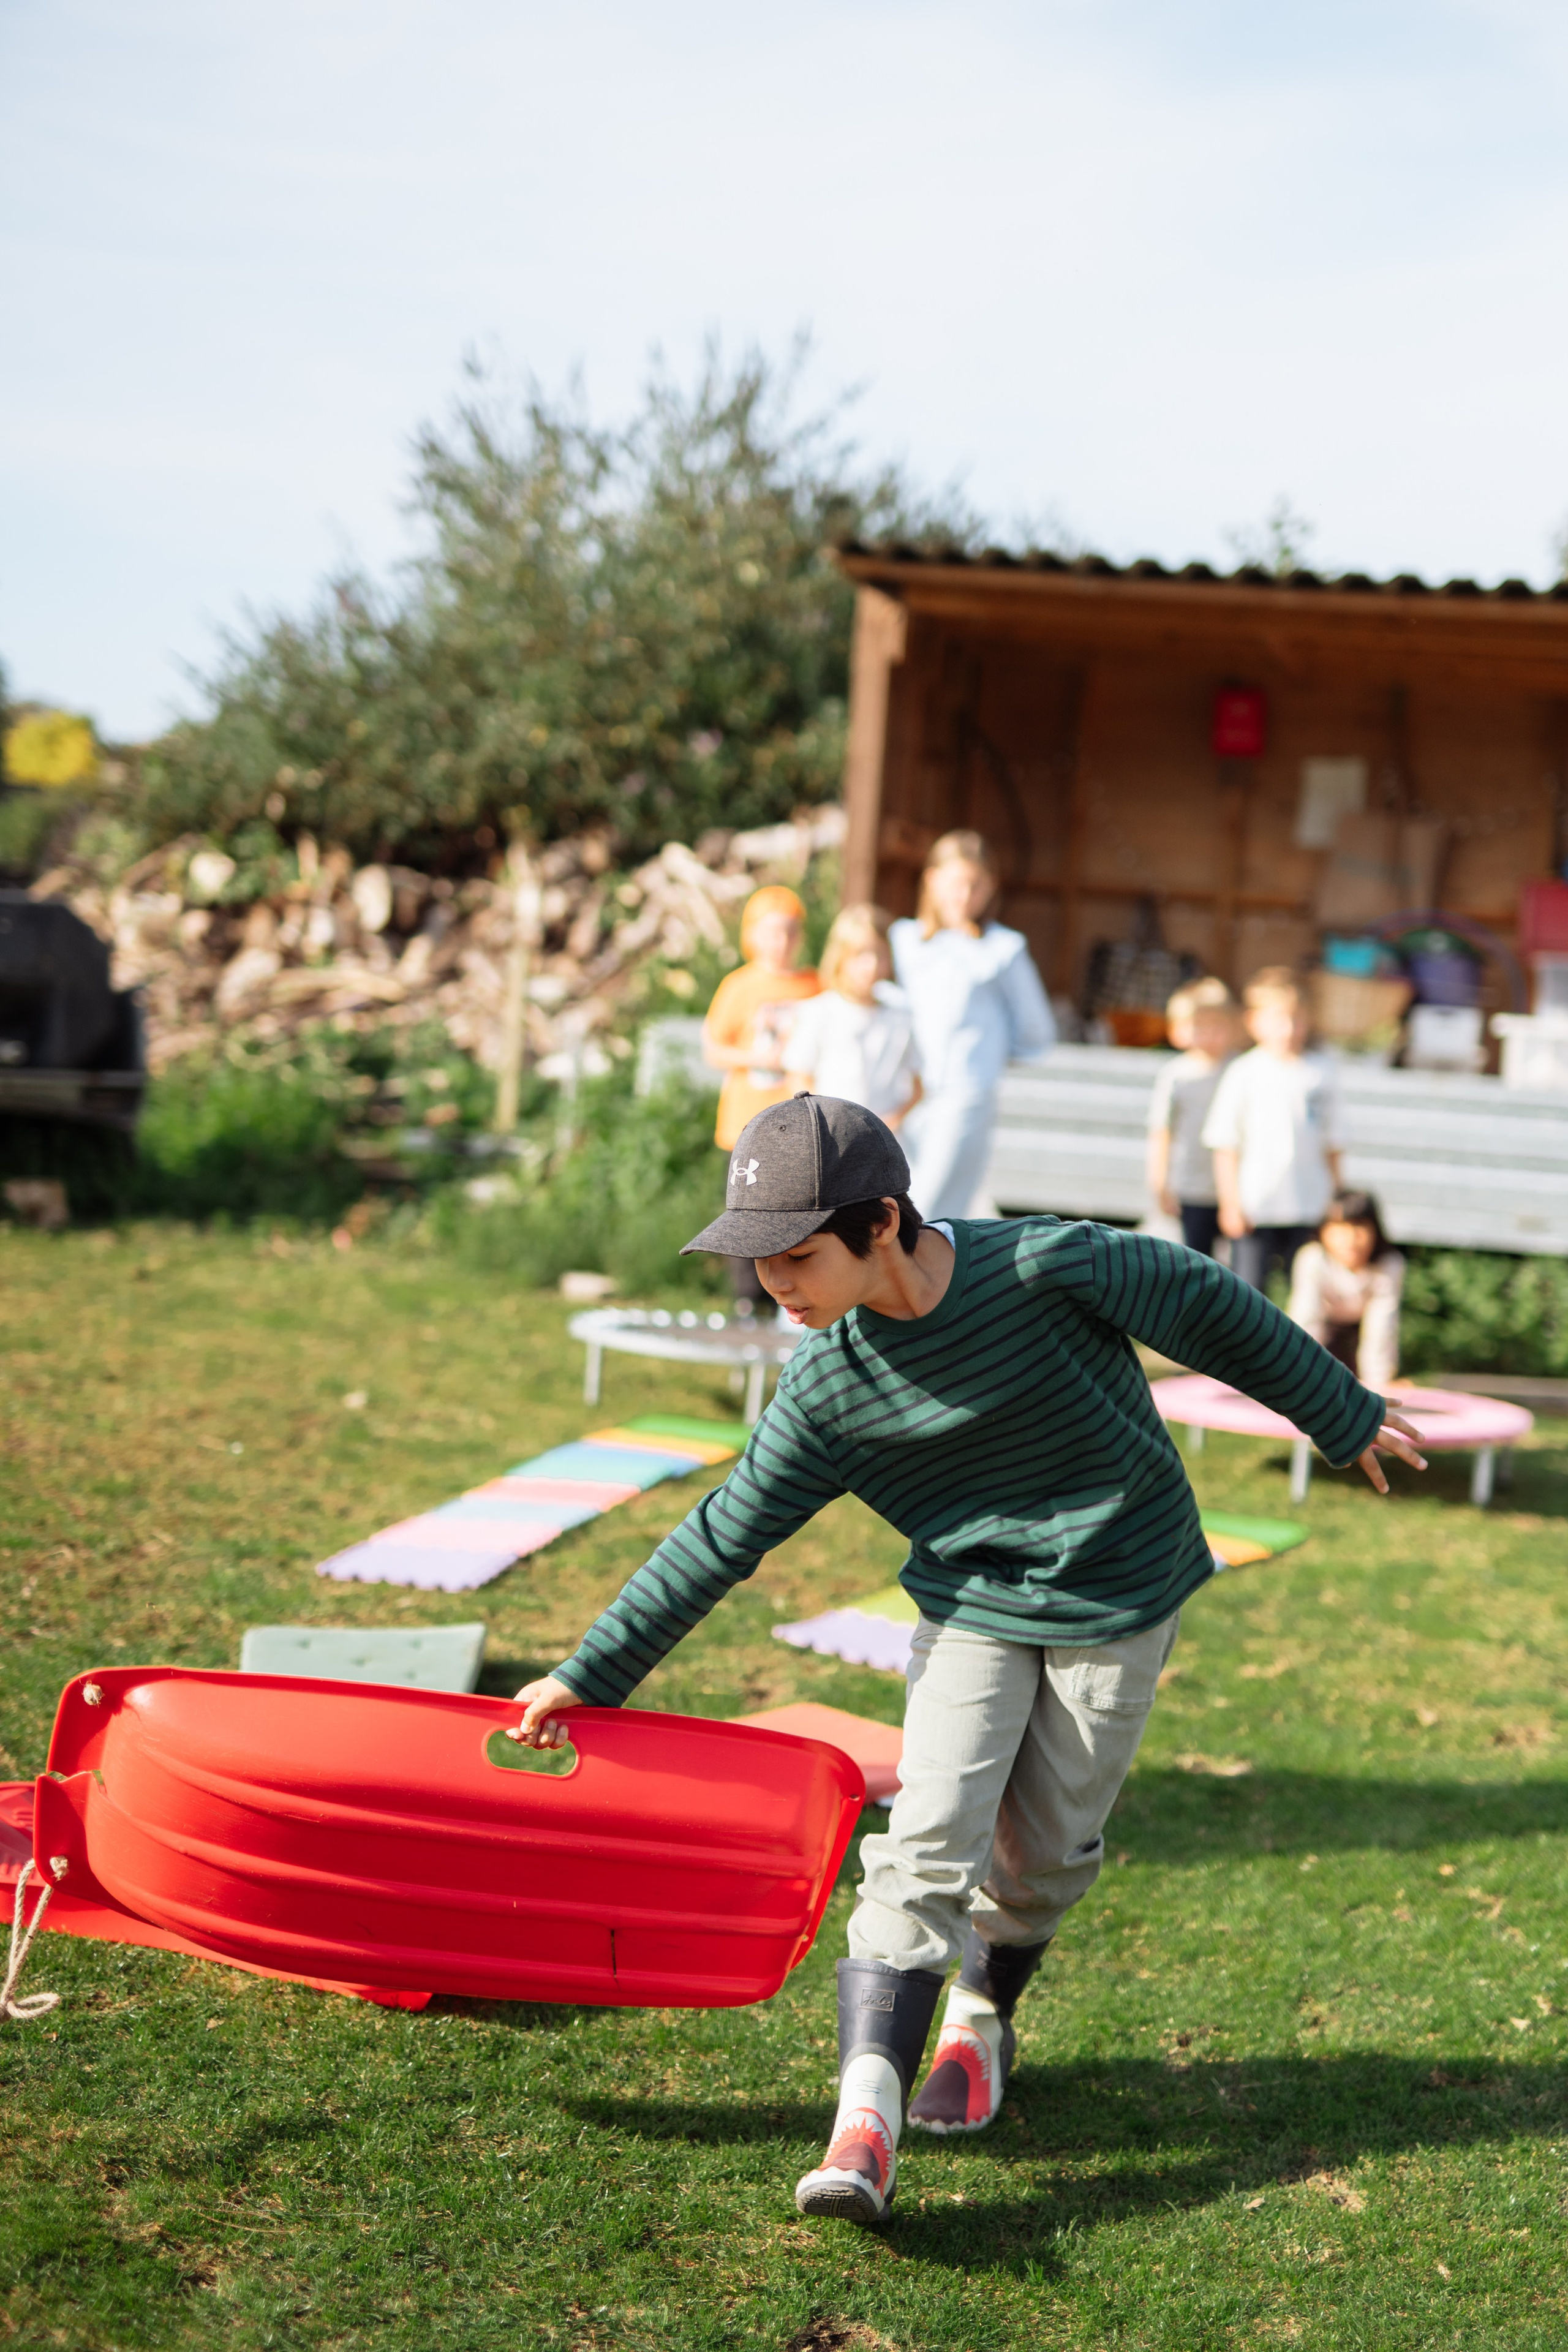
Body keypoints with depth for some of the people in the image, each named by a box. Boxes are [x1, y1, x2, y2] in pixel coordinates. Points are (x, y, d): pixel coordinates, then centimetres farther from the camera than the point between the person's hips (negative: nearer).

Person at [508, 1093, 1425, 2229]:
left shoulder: (1047, 1267, -25)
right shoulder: (825, 1389, -15)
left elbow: (1208, 1309, -9)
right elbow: (722, 1539, -7)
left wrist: (1343, 1415, 4)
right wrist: (589, 1675, -8)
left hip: (1119, 1598, -1)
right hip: (972, 1606, 1)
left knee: (1042, 1853, 7)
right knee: (929, 1839, -14)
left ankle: (982, 2019, 36)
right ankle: (868, 2116, -15)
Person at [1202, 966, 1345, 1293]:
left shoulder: (1321, 1073, 4)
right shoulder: (1244, 1073, -5)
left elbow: (1332, 1145, 10)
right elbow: (1224, 1144, -3)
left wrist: (1335, 1201, 11)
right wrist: (1231, 1203, -7)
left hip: (1309, 1208, 3)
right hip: (1255, 1210, -3)